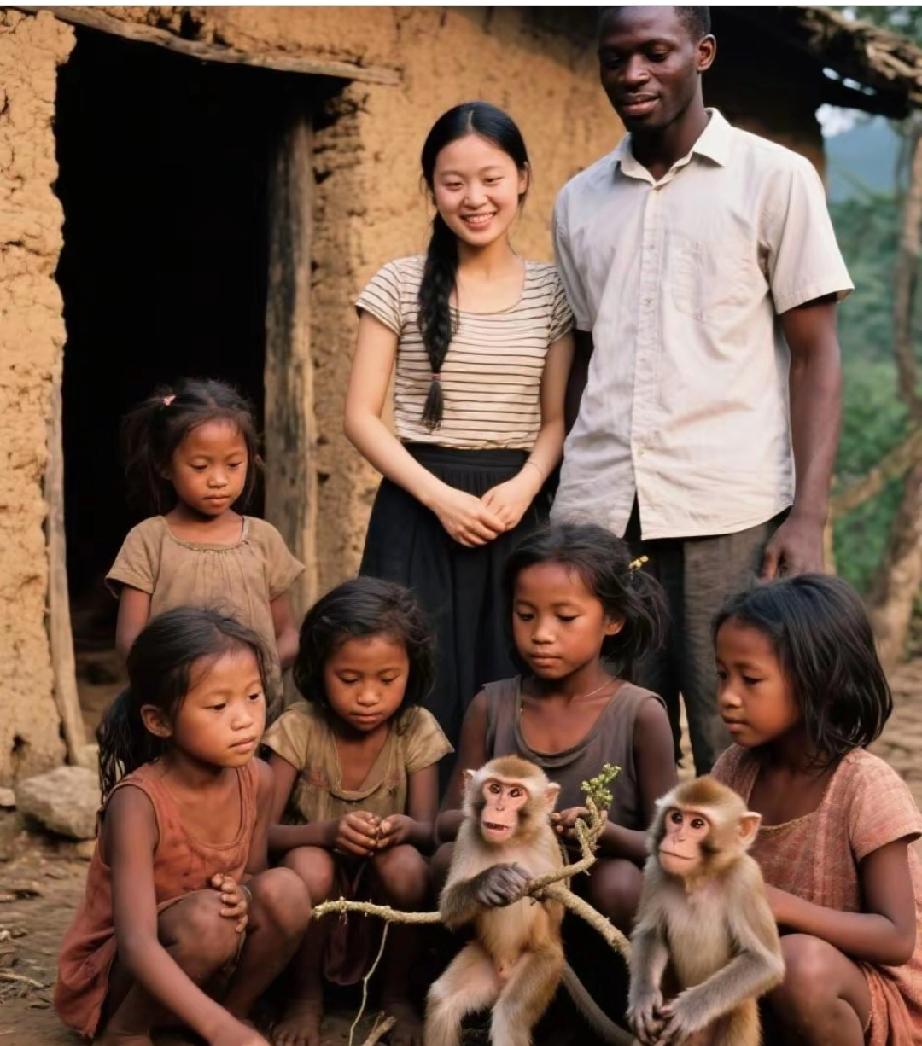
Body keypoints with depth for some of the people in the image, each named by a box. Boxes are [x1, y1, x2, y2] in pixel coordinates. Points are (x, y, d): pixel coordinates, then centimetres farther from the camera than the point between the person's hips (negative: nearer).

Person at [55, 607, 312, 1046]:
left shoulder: (256, 780, -12)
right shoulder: (138, 802, -29)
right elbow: (136, 943, -37)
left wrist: (240, 896, -21)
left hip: (208, 960, 5)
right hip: (112, 974, -5)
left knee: (284, 890, -21)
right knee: (206, 918, -34)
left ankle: (235, 1008, 3)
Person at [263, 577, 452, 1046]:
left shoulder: (416, 730, -10)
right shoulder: (299, 728, -14)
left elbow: (429, 831, -11)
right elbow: (262, 832, -16)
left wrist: (405, 829, -36)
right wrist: (328, 831, -36)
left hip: (380, 883, 1)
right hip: (319, 880, -1)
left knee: (405, 865, -32)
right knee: (309, 866, -34)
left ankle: (396, 994, -5)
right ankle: (306, 997, -7)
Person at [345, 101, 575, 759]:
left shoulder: (551, 291, 6)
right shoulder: (401, 284, 0)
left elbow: (556, 418, 8)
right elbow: (362, 416, -2)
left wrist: (524, 486, -11)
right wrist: (438, 495, -13)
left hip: (517, 512, 2)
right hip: (420, 511, -2)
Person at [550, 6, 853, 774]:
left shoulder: (775, 178, 3)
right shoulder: (579, 201, 14)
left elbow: (815, 356, 0)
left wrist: (809, 516, -10)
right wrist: (567, 504, 9)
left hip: (729, 513, -3)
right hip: (599, 515, 4)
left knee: (738, 756, 0)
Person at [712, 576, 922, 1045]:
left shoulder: (866, 787, -21)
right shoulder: (735, 769, -2)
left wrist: (778, 903, -33)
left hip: (874, 993, -6)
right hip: (762, 964, 6)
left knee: (800, 962, -39)